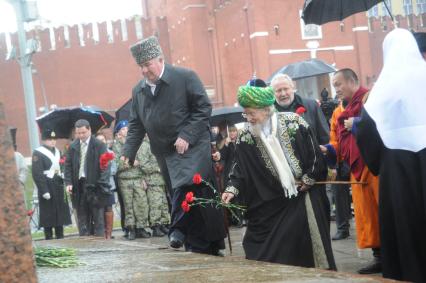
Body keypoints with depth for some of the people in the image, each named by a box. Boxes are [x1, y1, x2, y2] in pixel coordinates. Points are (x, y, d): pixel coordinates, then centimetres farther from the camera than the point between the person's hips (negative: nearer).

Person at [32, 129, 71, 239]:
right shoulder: (38, 153, -8)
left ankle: (60, 237, 20)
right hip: (47, 187, -7)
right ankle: (49, 239, 2)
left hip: (59, 187, 7)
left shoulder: (57, 152, 15)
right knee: (48, 215, -3)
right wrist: (44, 191, -19)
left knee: (61, 213, 10)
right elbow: (37, 174, -14)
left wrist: (64, 185, 12)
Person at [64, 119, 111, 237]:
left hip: (94, 184, -3)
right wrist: (68, 183, 0)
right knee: (82, 217, 5)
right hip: (78, 184, 4)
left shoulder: (99, 145, -2)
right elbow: (68, 166, 11)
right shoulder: (73, 147, 10)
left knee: (98, 217, 1)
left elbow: (104, 166, -7)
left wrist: (102, 185, -15)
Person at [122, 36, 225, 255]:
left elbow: (203, 108, -7)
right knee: (181, 197, 5)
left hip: (192, 147, -5)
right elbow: (136, 125, 14)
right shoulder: (138, 91, 12)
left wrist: (187, 136, -17)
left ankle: (179, 229, -16)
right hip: (165, 153, 5)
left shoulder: (185, 77, -4)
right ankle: (200, 248, 10)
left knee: (185, 187, -28)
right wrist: (128, 152, 0)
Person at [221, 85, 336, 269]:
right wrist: (232, 189, -19)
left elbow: (314, 151, -7)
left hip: (304, 193, -1)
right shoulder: (246, 138, -5)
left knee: (310, 236, 4)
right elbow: (240, 168, -4)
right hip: (271, 202, 1)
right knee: (273, 249, -1)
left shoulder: (293, 122, -11)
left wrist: (309, 179, -7)